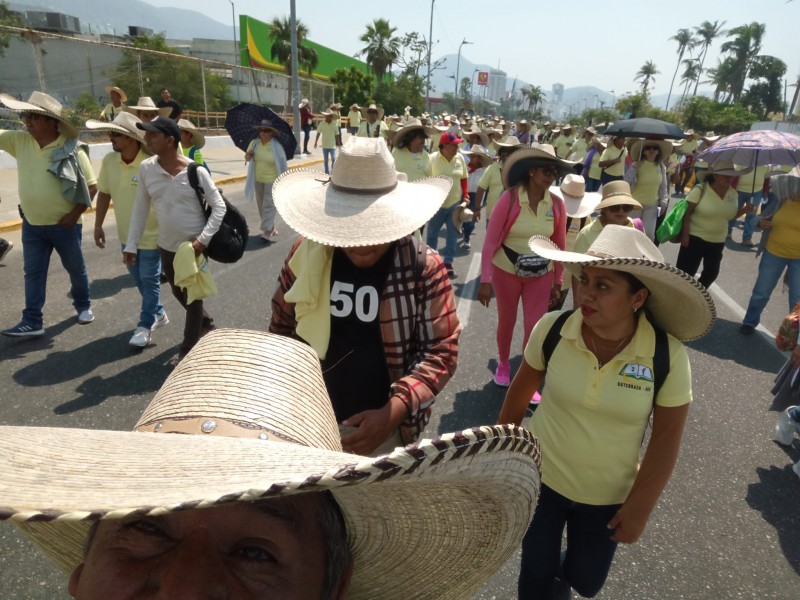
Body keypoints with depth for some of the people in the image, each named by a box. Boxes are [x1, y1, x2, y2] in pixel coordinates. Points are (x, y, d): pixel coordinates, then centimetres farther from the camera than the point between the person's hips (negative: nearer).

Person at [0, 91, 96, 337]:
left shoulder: (72, 150, -13)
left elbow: (91, 186, -11)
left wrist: (75, 213, -16)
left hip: (64, 224, -4)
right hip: (31, 224, 5)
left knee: (75, 268, 13)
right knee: (33, 272, 5)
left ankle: (83, 305, 34)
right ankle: (32, 321, 10)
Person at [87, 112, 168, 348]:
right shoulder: (109, 161, -4)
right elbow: (104, 193, 8)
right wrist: (98, 225, 9)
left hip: (151, 235, -6)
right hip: (126, 234, 7)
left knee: (149, 280, 4)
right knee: (139, 280, 18)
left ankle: (146, 325, 18)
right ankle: (157, 313, 38)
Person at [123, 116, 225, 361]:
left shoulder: (195, 171, -16)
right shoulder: (145, 168, -4)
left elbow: (219, 207, -12)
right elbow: (140, 208, 3)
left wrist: (204, 239, -21)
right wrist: (131, 244, 2)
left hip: (194, 246, -5)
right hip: (167, 246, 5)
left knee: (193, 296, 6)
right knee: (179, 293, 21)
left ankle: (189, 348, 22)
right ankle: (205, 323, 47)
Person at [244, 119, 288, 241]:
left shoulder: (276, 145, -12)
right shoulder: (254, 143, 1)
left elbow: (283, 163, -8)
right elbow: (247, 159, 12)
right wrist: (247, 156, -12)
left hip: (272, 180, -6)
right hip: (257, 180, 6)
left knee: (269, 205, -9)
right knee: (261, 205, 13)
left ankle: (267, 231, -6)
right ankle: (271, 227, 27)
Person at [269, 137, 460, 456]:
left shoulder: (424, 268, -17)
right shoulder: (305, 254, -9)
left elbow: (441, 351, -13)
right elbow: (282, 328, 4)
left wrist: (393, 412, -24)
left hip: (382, 425, -2)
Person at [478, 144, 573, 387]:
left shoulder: (557, 204, -7)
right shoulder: (510, 198, -18)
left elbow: (559, 245, 3)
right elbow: (490, 240, -17)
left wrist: (558, 282, 6)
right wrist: (485, 280, -20)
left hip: (541, 275, 2)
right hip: (506, 271, -2)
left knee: (534, 328, 3)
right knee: (506, 321, 17)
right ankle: (503, 363, 44)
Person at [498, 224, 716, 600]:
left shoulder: (667, 356, -21)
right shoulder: (551, 329, -20)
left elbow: (667, 437, -10)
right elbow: (522, 389, -3)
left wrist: (639, 507, -6)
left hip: (609, 497, 0)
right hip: (540, 478, 0)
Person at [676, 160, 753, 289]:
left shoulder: (733, 193, 3)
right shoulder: (700, 190, -15)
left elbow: (730, 215, 14)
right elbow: (686, 213, -14)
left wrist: (744, 210, -5)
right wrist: (685, 234, -18)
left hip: (717, 242, 7)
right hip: (695, 238, -7)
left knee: (711, 273, 18)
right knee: (685, 272, -2)